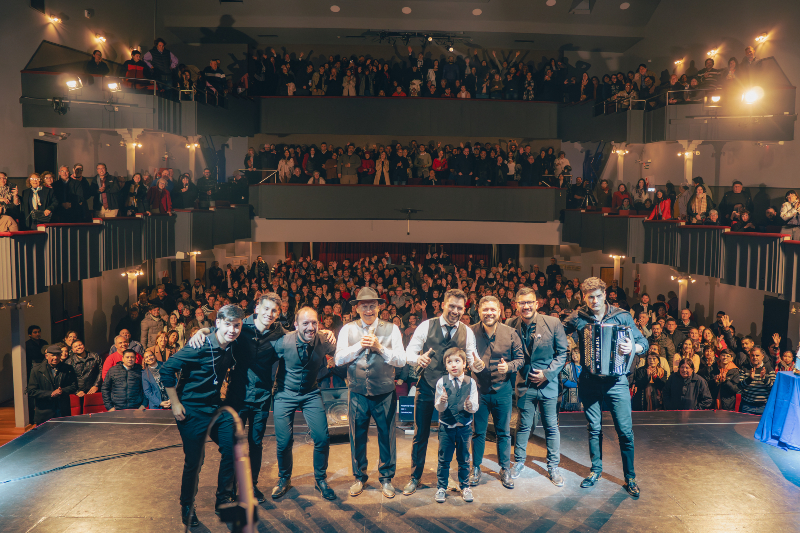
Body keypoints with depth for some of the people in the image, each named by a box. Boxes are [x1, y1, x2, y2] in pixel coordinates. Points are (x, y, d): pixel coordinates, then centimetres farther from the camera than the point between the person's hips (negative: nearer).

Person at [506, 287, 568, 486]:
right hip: (524, 383, 0)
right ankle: (519, 462, 29)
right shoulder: (511, 325, -7)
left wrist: (547, 373, -9)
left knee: (551, 427, 9)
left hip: (548, 383, 0)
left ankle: (553, 467, 24)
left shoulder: (553, 323, -10)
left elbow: (562, 352, -2)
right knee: (523, 426, 11)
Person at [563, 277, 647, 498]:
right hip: (590, 382, 1)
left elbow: (644, 342, -1)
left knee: (625, 430, -1)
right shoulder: (577, 318, 0)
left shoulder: (622, 316, -2)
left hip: (616, 381, -1)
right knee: (594, 429, 12)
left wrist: (633, 348, -22)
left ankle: (630, 477, 15)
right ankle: (596, 470, 30)